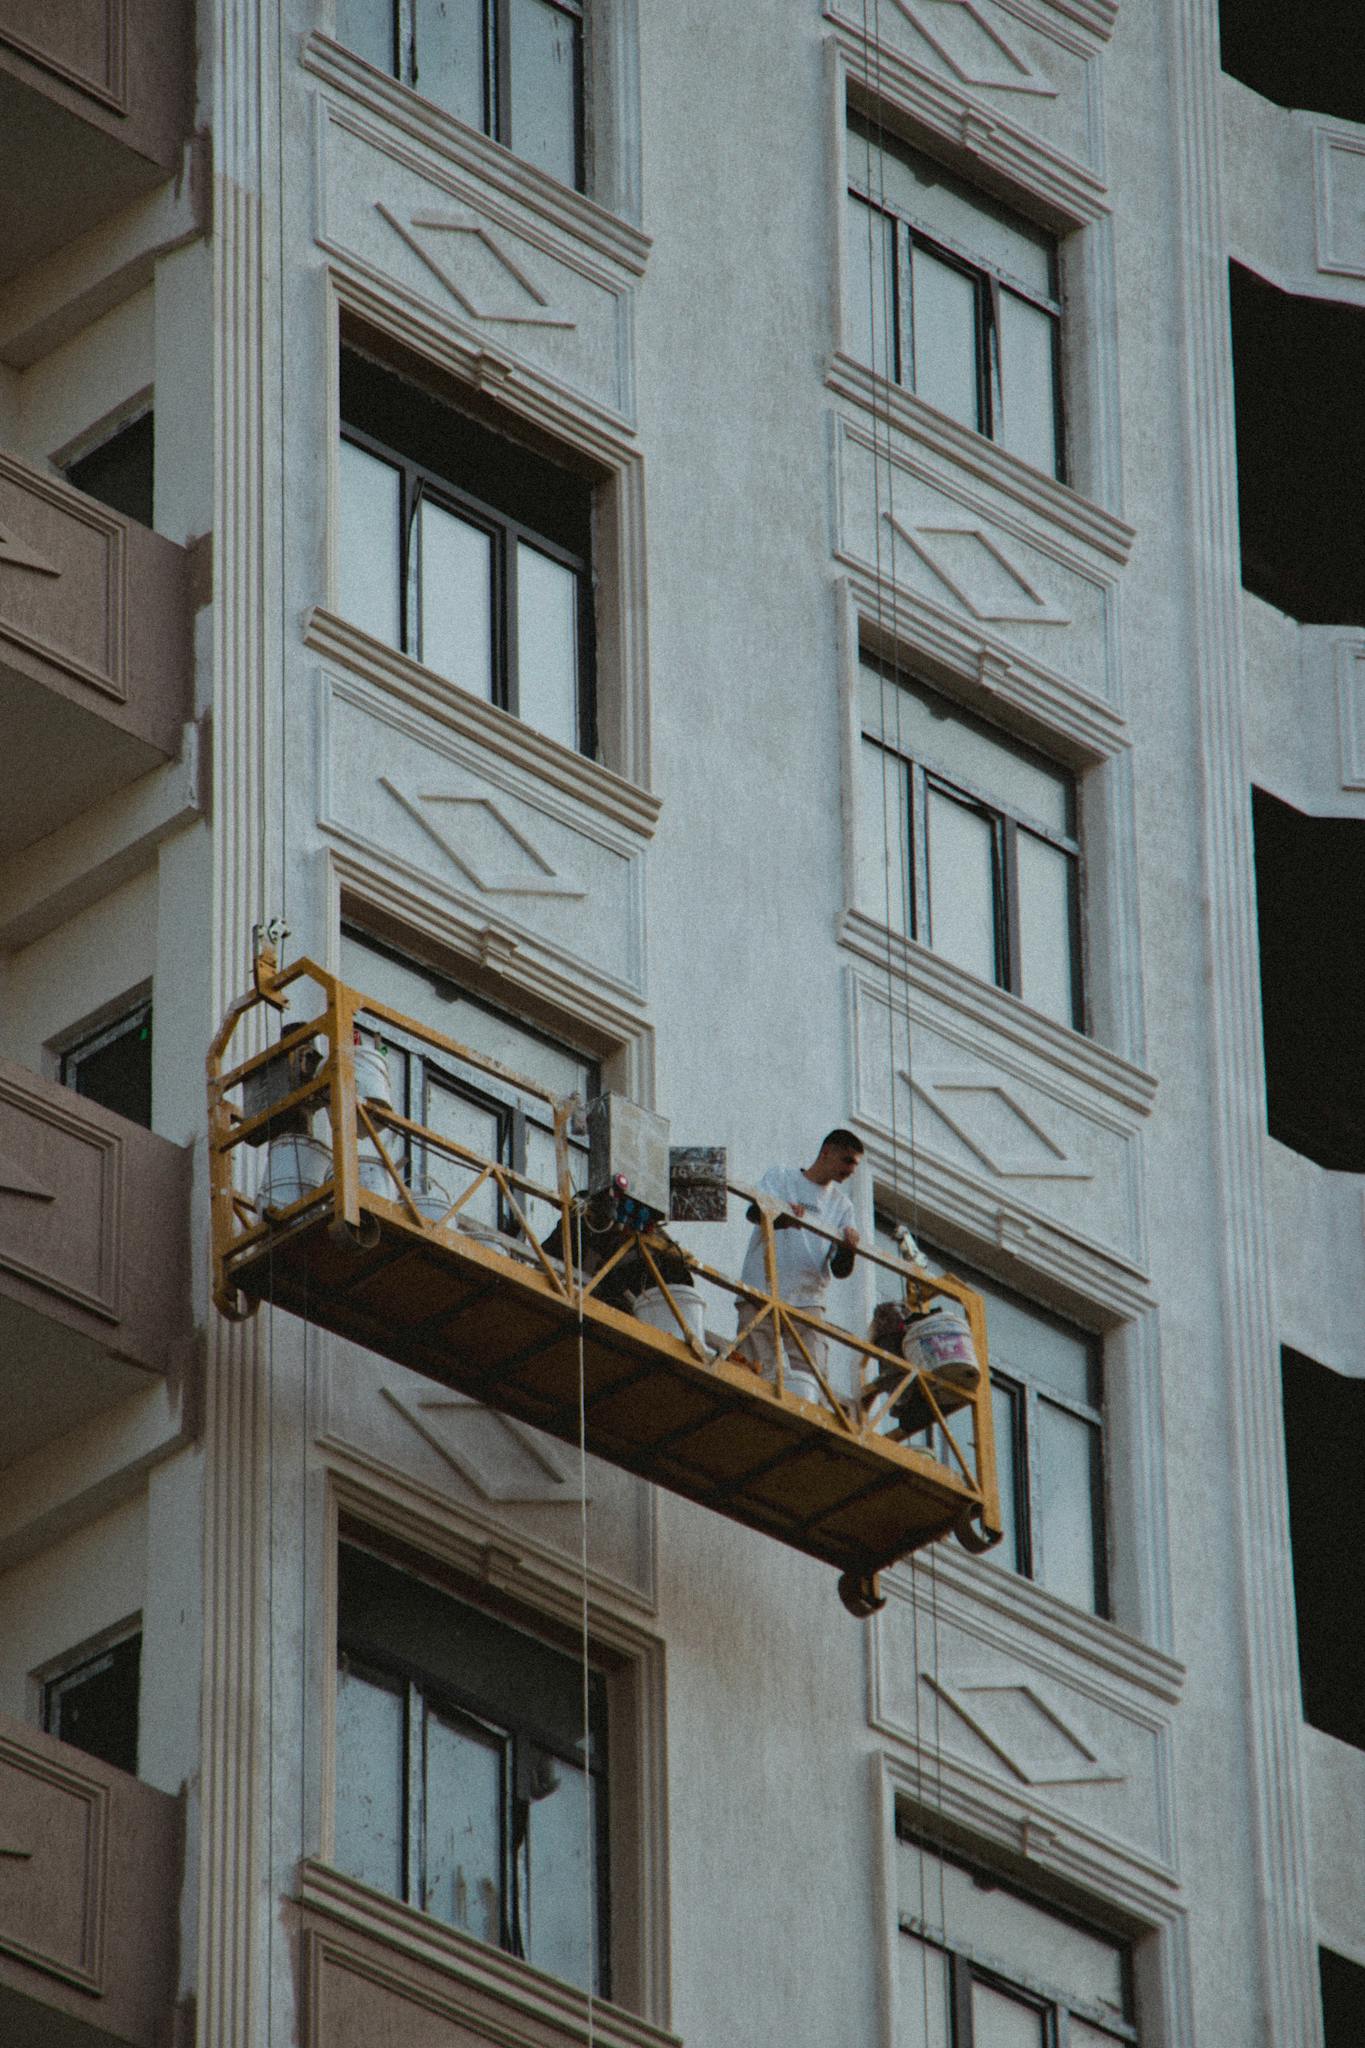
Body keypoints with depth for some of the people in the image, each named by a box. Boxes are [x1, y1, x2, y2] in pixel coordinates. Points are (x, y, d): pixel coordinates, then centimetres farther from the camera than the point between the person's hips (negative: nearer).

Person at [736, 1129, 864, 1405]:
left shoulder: (842, 1205, 18)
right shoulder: (780, 1177, 10)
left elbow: (840, 1271, 11)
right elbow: (755, 1211, -11)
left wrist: (846, 1251, -13)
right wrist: (781, 1218, -33)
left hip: (807, 1302, 3)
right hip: (762, 1293, -3)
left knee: (808, 1376, -14)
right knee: (759, 1373, -10)